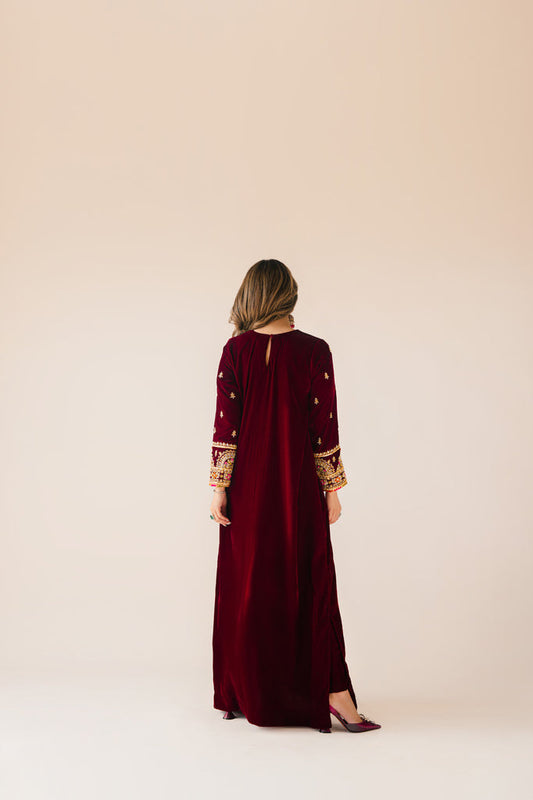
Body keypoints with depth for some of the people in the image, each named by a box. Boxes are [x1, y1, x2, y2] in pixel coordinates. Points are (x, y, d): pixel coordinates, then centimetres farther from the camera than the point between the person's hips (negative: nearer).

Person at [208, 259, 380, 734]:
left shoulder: (236, 350, -4)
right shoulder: (314, 351, -7)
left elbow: (226, 425, -5)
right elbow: (324, 427, -5)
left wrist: (219, 487, 0)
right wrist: (331, 490, 2)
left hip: (248, 485, 1)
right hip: (298, 485, -1)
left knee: (246, 585, 11)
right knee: (309, 584, 6)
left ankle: (244, 695, 20)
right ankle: (332, 690, 3)